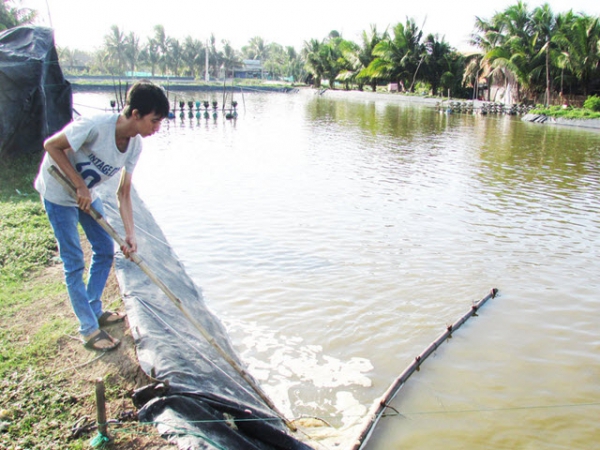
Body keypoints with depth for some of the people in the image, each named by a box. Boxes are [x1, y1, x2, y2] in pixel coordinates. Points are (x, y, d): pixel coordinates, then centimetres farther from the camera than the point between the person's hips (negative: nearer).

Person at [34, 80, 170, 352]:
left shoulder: (135, 144, -10)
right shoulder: (96, 125, -33)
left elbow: (123, 193, -7)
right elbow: (51, 145, -24)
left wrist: (130, 235, -15)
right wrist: (80, 186, -25)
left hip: (87, 194, 7)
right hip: (58, 192, -7)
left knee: (105, 250, 10)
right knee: (74, 262, -3)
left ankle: (94, 311, 28)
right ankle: (90, 330, 7)